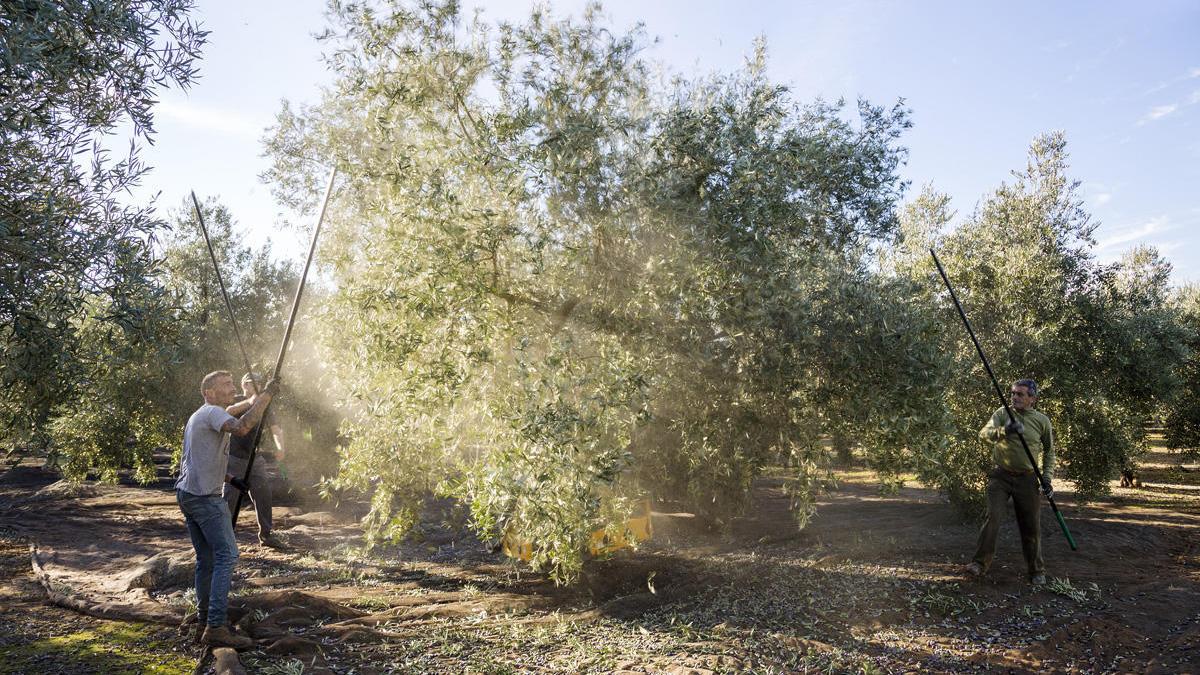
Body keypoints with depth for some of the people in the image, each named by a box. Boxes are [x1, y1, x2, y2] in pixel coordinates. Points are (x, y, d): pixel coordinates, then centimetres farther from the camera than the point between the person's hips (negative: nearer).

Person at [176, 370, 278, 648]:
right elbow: (241, 428, -33)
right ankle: (216, 628, -15)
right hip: (205, 497, -10)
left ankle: (204, 622, 20)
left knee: (206, 559, 14)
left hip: (186, 493, 10)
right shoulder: (212, 412, -11)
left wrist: (230, 478, 25)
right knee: (226, 555, -12)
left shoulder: (199, 416, 21)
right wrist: (266, 395, -28)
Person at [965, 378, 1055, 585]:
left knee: (1031, 526, 7)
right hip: (1001, 476, -1)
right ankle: (980, 563, -4)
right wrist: (1004, 430, -36)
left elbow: (1049, 451, 13)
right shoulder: (1002, 413, -1)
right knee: (992, 517, -10)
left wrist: (1047, 477, 4)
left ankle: (1037, 571, 22)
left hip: (1027, 479, 1)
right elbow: (984, 433, -17)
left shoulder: (1042, 420, 2)